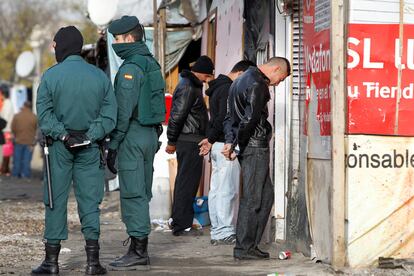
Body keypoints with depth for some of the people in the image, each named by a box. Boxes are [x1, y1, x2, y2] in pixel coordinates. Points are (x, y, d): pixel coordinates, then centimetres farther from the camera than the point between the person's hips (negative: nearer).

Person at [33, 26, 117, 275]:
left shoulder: (51, 75, -6)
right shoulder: (100, 76, 3)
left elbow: (44, 114, -11)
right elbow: (109, 116, -1)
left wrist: (62, 135, -10)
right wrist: (90, 136, -6)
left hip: (59, 146, -2)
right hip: (90, 148, 2)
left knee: (56, 201, 4)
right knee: (90, 201, 6)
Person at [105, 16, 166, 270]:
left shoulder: (130, 68, -14)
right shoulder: (152, 64, 15)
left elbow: (124, 111, -18)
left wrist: (113, 145, -15)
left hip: (133, 135, -9)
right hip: (151, 134, 10)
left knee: (132, 193, -8)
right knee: (142, 193, 12)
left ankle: (137, 251, -8)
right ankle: (142, 250, 15)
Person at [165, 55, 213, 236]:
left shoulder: (192, 85, 18)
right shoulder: (188, 88, -16)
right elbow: (177, 116, -19)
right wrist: (172, 142, -14)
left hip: (190, 141, 11)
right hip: (189, 141, -11)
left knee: (185, 182, 16)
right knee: (187, 182, -7)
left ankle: (179, 221, 24)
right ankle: (181, 226, -5)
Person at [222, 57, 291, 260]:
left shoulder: (240, 81, 20)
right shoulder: (257, 84, -14)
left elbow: (229, 117, 19)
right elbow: (250, 118, -21)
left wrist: (230, 141, 8)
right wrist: (236, 144, -13)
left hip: (246, 147, 10)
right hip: (255, 146, -10)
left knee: (265, 195, 13)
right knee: (252, 198, -5)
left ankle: (249, 244, 13)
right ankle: (244, 247, -2)